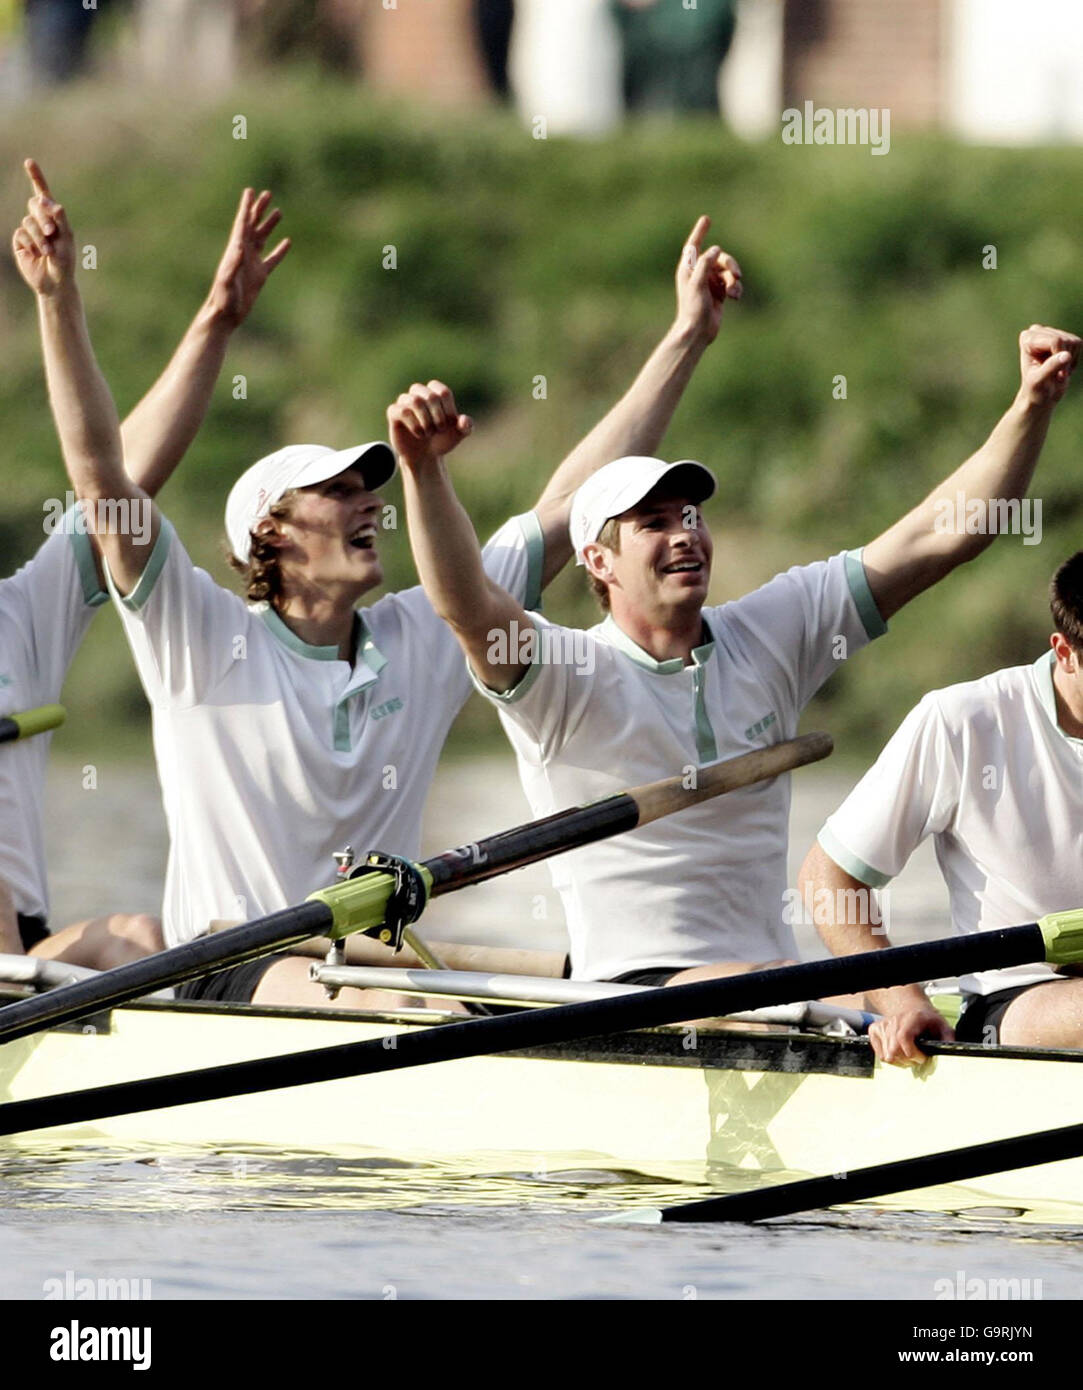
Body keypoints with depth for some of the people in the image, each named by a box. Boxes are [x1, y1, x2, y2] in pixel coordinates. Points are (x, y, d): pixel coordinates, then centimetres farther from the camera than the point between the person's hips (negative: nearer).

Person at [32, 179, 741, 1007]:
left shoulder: (423, 640, 14)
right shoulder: (205, 642, 2)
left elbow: (565, 512, 15)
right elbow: (101, 477, -8)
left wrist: (686, 340, 15)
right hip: (233, 976, -5)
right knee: (396, 1004, -36)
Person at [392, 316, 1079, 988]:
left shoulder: (767, 635, 10)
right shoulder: (569, 675, -5)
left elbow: (937, 539, 7)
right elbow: (470, 605, -27)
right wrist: (423, 468, -43)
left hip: (773, 973, 6)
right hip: (634, 990, -6)